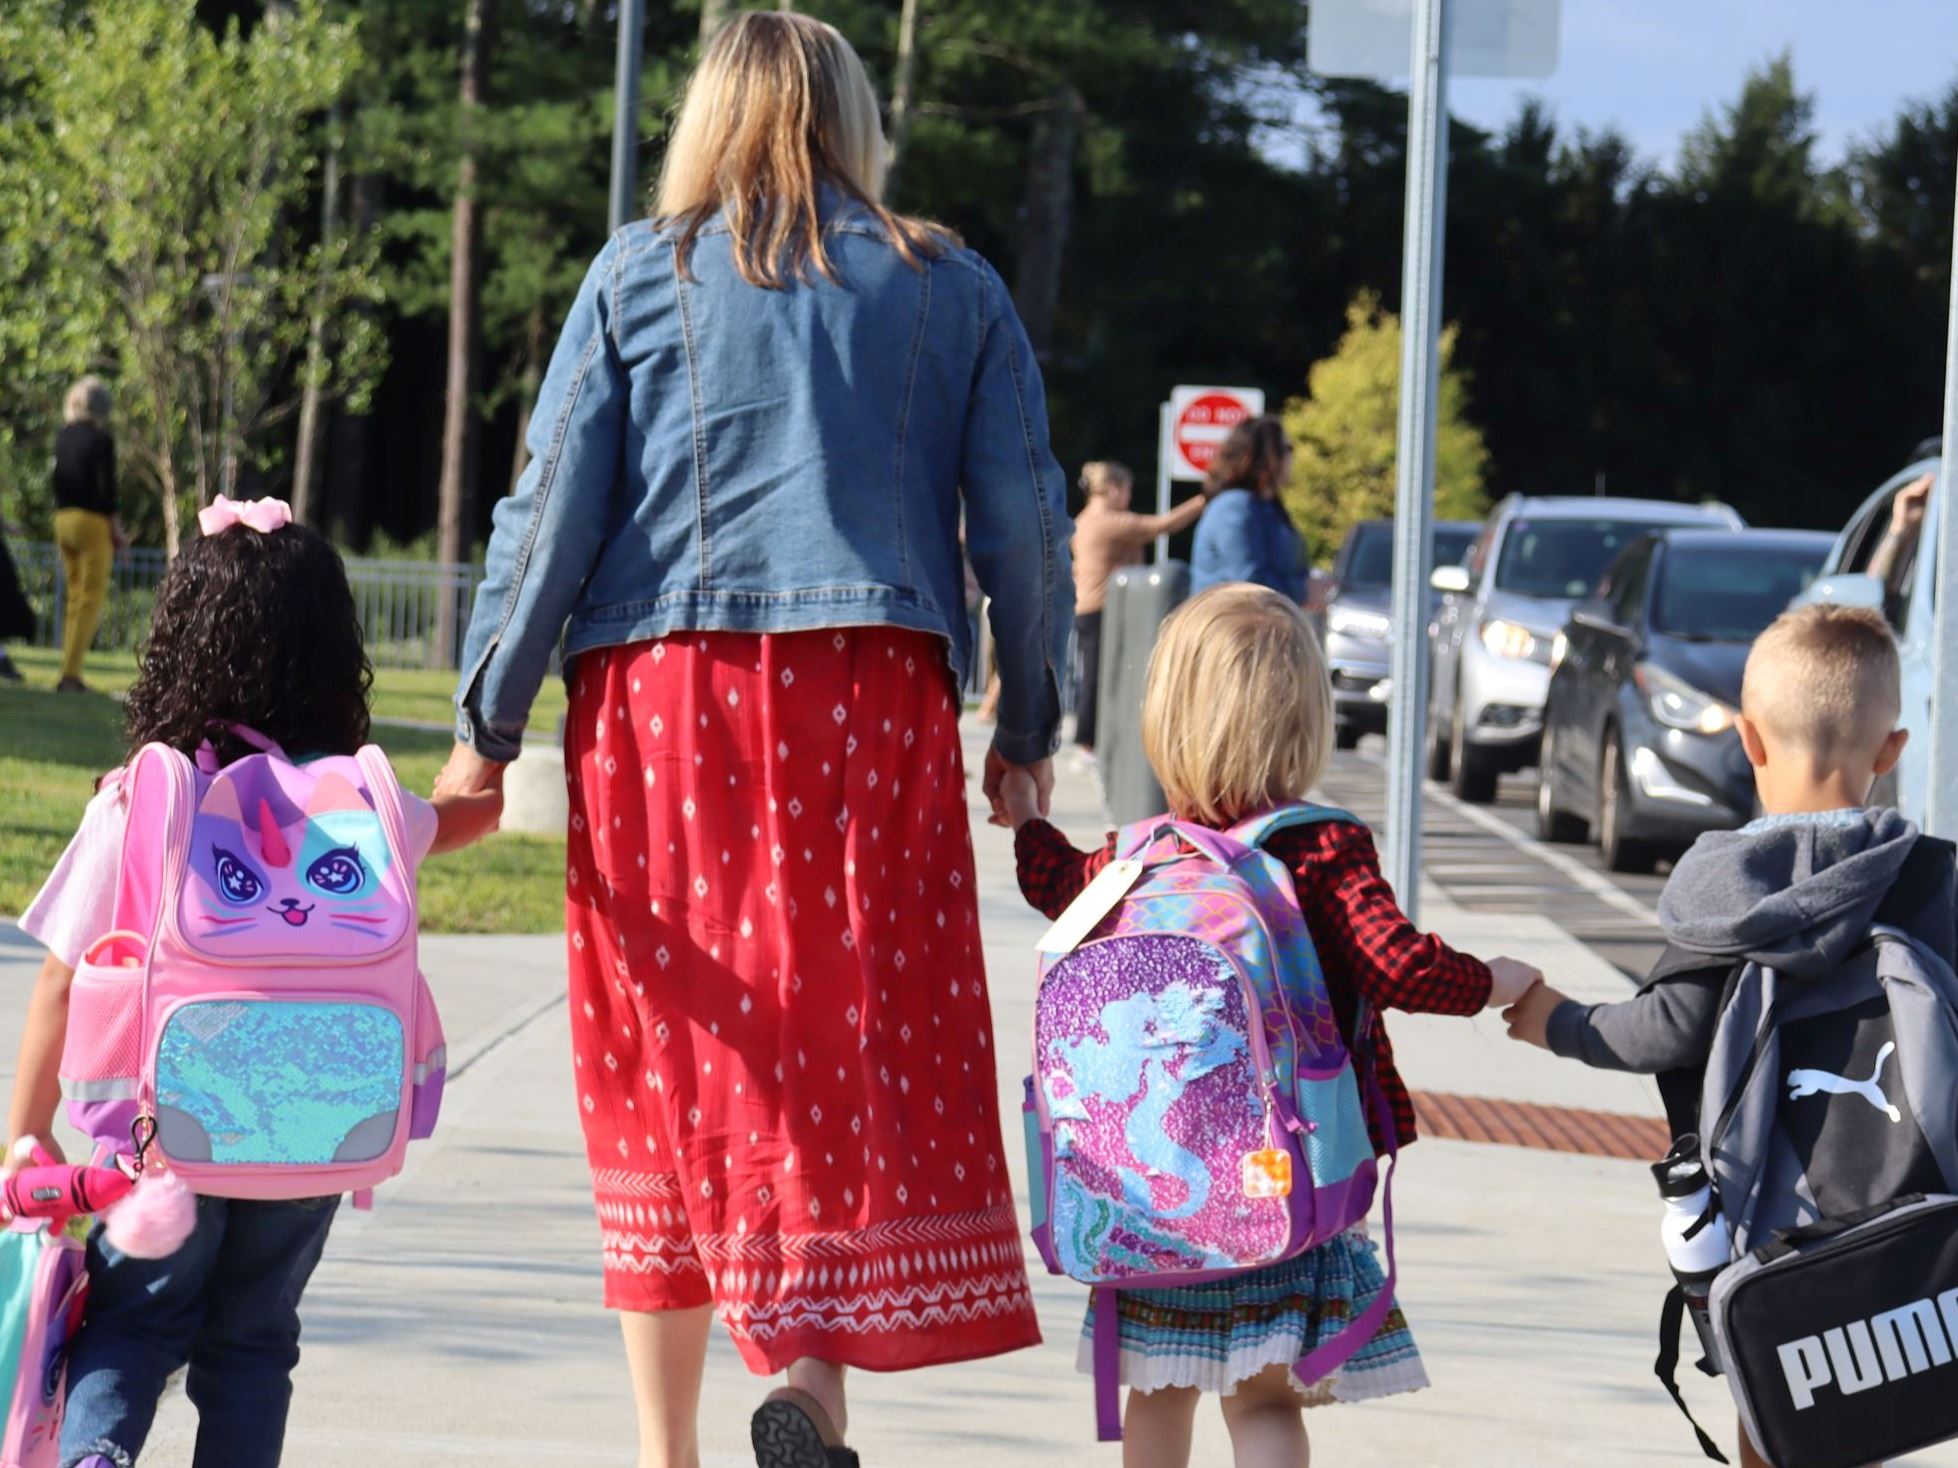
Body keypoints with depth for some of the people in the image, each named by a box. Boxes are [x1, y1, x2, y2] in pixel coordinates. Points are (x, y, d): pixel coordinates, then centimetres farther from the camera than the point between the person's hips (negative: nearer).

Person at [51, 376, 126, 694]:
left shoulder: (63, 437, 9)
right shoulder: (100, 439, -10)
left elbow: (58, 480, 13)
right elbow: (106, 486, -12)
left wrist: (60, 517, 18)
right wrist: (115, 525, -4)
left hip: (63, 519, 7)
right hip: (92, 521, -7)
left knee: (75, 597, 16)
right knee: (91, 598, -5)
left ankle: (69, 672, 12)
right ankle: (71, 674, -14)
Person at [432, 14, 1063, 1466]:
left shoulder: (641, 275, 7)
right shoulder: (952, 290, 11)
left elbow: (551, 514, 3)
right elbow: (1026, 527, 9)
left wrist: (486, 729, 9)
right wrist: (1028, 732, 18)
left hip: (659, 694, 0)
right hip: (874, 692, 0)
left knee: (668, 1061, 7)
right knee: (859, 1046, 0)